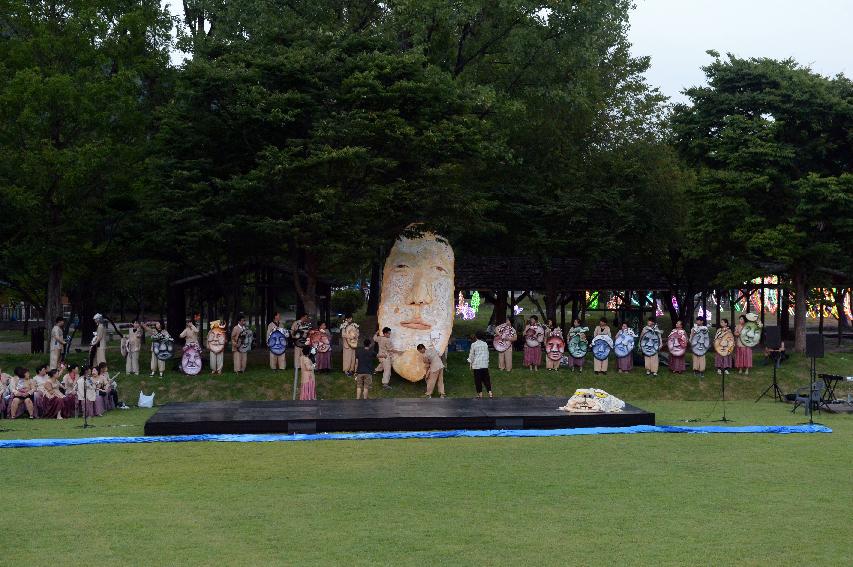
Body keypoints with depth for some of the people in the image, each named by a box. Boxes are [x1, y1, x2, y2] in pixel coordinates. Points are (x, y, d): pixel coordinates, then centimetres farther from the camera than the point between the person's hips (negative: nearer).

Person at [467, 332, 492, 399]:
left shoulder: (473, 344, -7)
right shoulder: (485, 344, 5)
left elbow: (471, 355, -3)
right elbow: (487, 354, 11)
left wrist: (470, 364, 7)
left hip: (477, 365, -3)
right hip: (485, 365, 4)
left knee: (478, 380, 3)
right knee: (486, 379, 8)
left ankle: (480, 394, 5)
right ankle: (490, 393, 2)